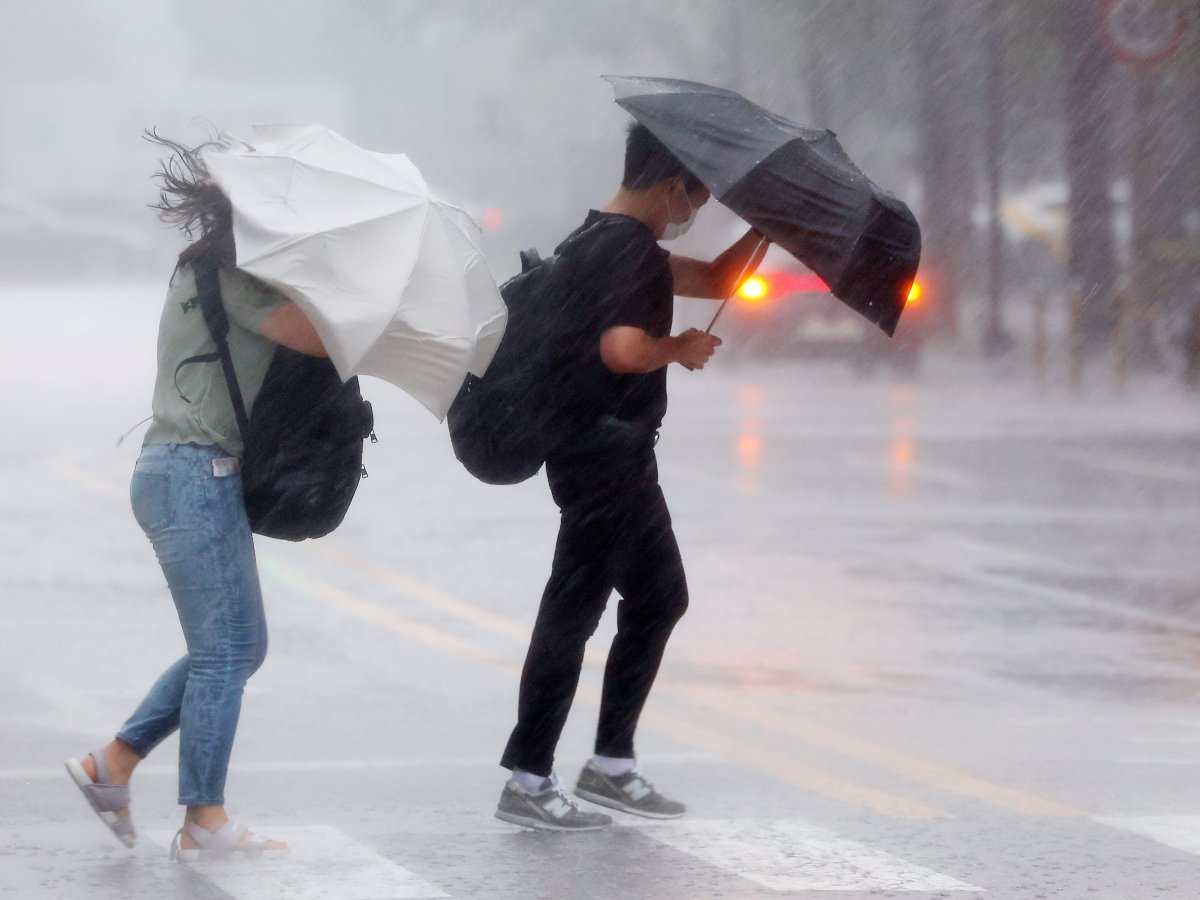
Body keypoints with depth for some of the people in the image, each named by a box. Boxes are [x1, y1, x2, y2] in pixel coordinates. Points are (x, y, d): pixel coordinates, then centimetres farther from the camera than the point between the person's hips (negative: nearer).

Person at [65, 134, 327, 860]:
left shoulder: (207, 270, 17)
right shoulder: (229, 277, -13)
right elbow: (318, 336, -21)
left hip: (185, 473, 10)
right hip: (196, 475, -10)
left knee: (235, 647, 13)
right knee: (228, 649, -5)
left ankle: (113, 766, 17)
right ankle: (205, 823, 0)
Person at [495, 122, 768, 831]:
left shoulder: (613, 242, 15)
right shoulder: (625, 247, -17)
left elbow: (716, 279, 25)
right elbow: (622, 348, -32)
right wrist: (681, 348, -13)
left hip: (620, 453, 11)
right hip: (603, 448, -11)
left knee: (660, 597, 15)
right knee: (574, 610, -6)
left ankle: (612, 762, 20)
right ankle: (528, 781, -1)